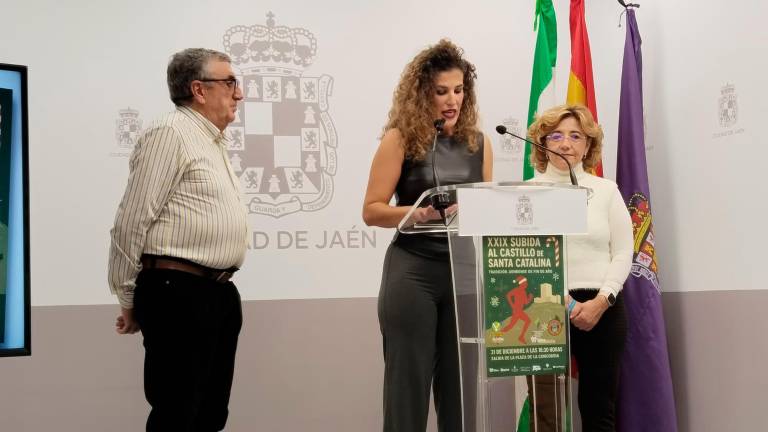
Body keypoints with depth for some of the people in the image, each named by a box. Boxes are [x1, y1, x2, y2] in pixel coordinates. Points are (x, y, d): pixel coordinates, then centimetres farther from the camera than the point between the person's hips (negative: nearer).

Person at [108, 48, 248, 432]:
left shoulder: (214, 142, 18)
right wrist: (130, 300, -6)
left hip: (218, 293, 9)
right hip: (178, 294, -9)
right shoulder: (171, 133, -10)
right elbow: (132, 221, -13)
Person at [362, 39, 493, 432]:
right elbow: (372, 210, -6)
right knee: (409, 383, 0)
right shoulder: (401, 139, -3)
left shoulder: (478, 142, 9)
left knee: (460, 385, 8)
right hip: (413, 271, -4)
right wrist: (418, 212, -21)